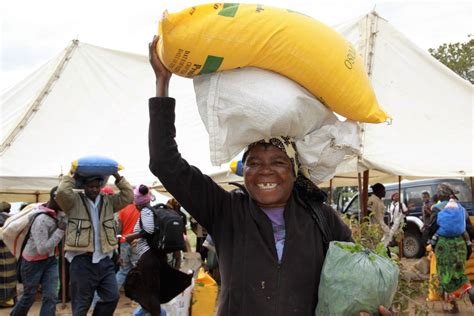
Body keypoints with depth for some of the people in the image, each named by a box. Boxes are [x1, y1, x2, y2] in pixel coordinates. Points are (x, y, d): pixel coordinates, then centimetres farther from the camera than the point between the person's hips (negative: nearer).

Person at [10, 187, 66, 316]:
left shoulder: (57, 213, -7)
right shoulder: (42, 220, -30)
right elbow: (42, 249, -31)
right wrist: (60, 230, -31)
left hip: (50, 260, 6)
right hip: (33, 262, -6)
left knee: (50, 296, -3)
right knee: (29, 295, 12)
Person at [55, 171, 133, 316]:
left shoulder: (108, 201, 10)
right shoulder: (74, 201, -3)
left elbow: (128, 196, 2)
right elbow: (62, 193, -22)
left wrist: (117, 176, -2)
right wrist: (72, 176, -9)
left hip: (105, 260, 4)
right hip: (82, 260, -4)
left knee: (112, 297, 5)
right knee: (82, 303, 6)